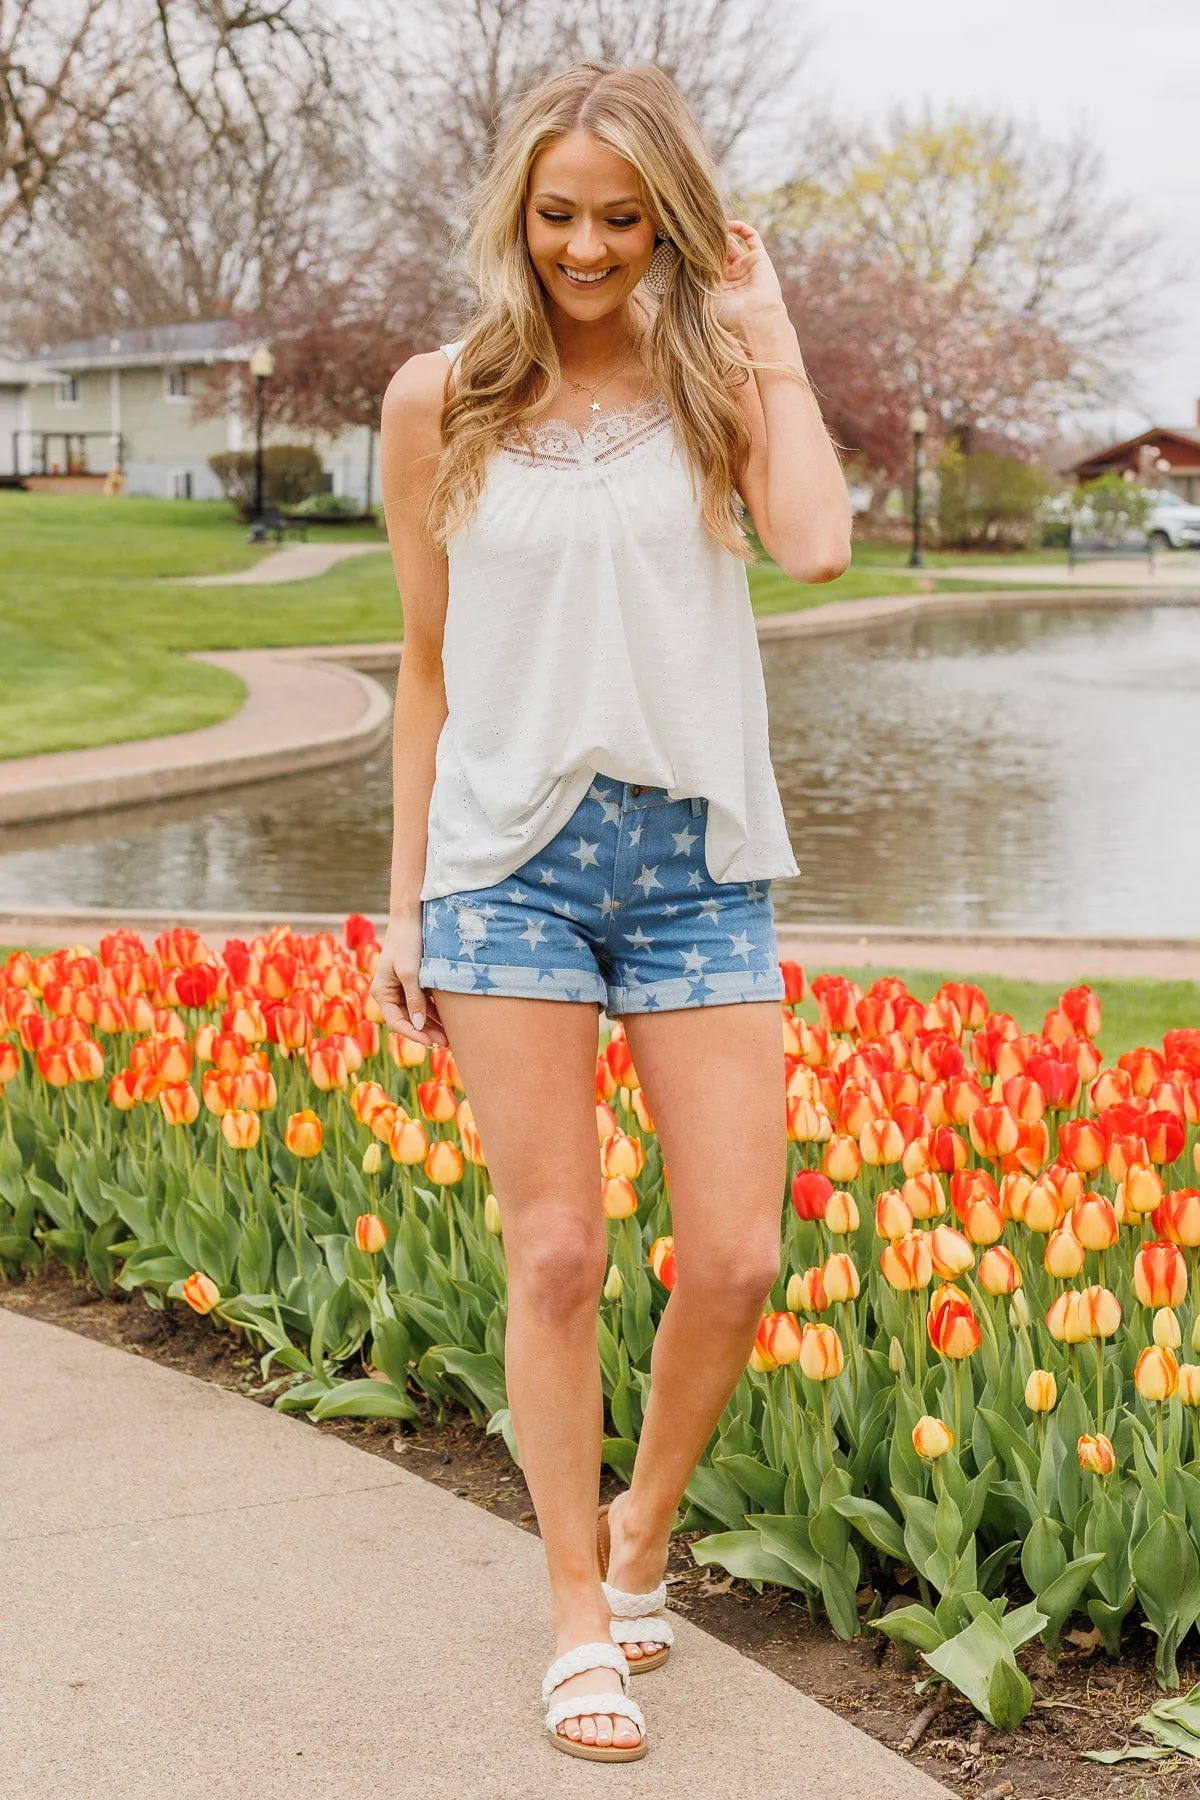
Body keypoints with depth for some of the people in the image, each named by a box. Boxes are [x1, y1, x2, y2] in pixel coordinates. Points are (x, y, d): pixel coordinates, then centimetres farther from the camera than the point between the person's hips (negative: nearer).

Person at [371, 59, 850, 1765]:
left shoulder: (717, 384, 6)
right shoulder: (440, 401, 6)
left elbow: (819, 545, -15)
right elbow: (430, 665, 11)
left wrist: (768, 337, -5)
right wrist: (408, 901, 10)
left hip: (701, 856, 1)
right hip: (512, 854, 0)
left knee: (735, 1261, -3)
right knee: (556, 1254, -1)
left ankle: (644, 1528, 25)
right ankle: (581, 1618, 14)